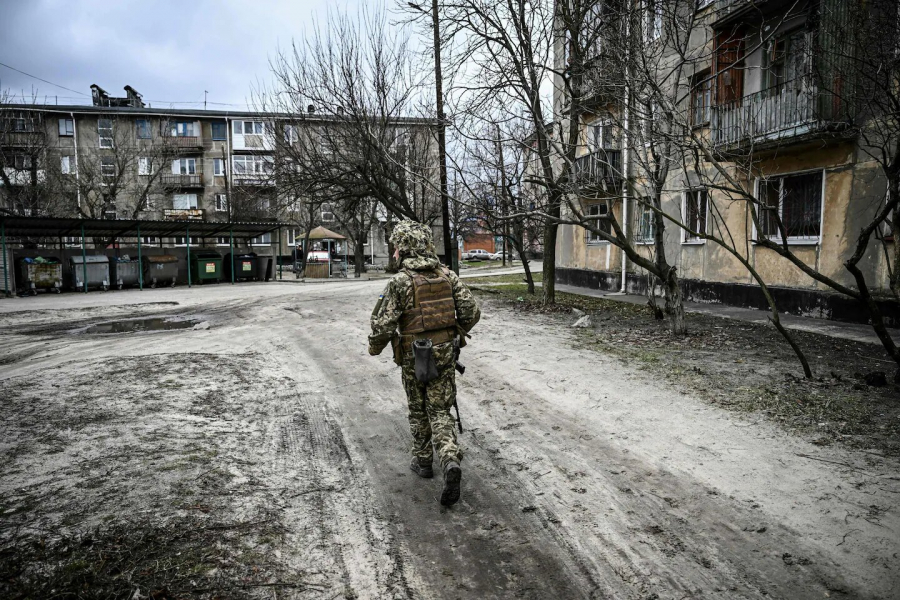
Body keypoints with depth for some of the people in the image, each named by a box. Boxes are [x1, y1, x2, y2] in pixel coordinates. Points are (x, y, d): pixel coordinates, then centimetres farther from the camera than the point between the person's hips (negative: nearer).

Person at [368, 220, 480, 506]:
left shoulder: (400, 280, -14)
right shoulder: (447, 274, 0)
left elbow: (384, 323, -14)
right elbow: (472, 309, -1)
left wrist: (374, 348, 6)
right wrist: (458, 333, 18)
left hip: (414, 356, -3)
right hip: (445, 352, 3)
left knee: (418, 410, 18)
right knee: (439, 412, 9)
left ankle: (423, 461, 31)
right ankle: (451, 461, -11)